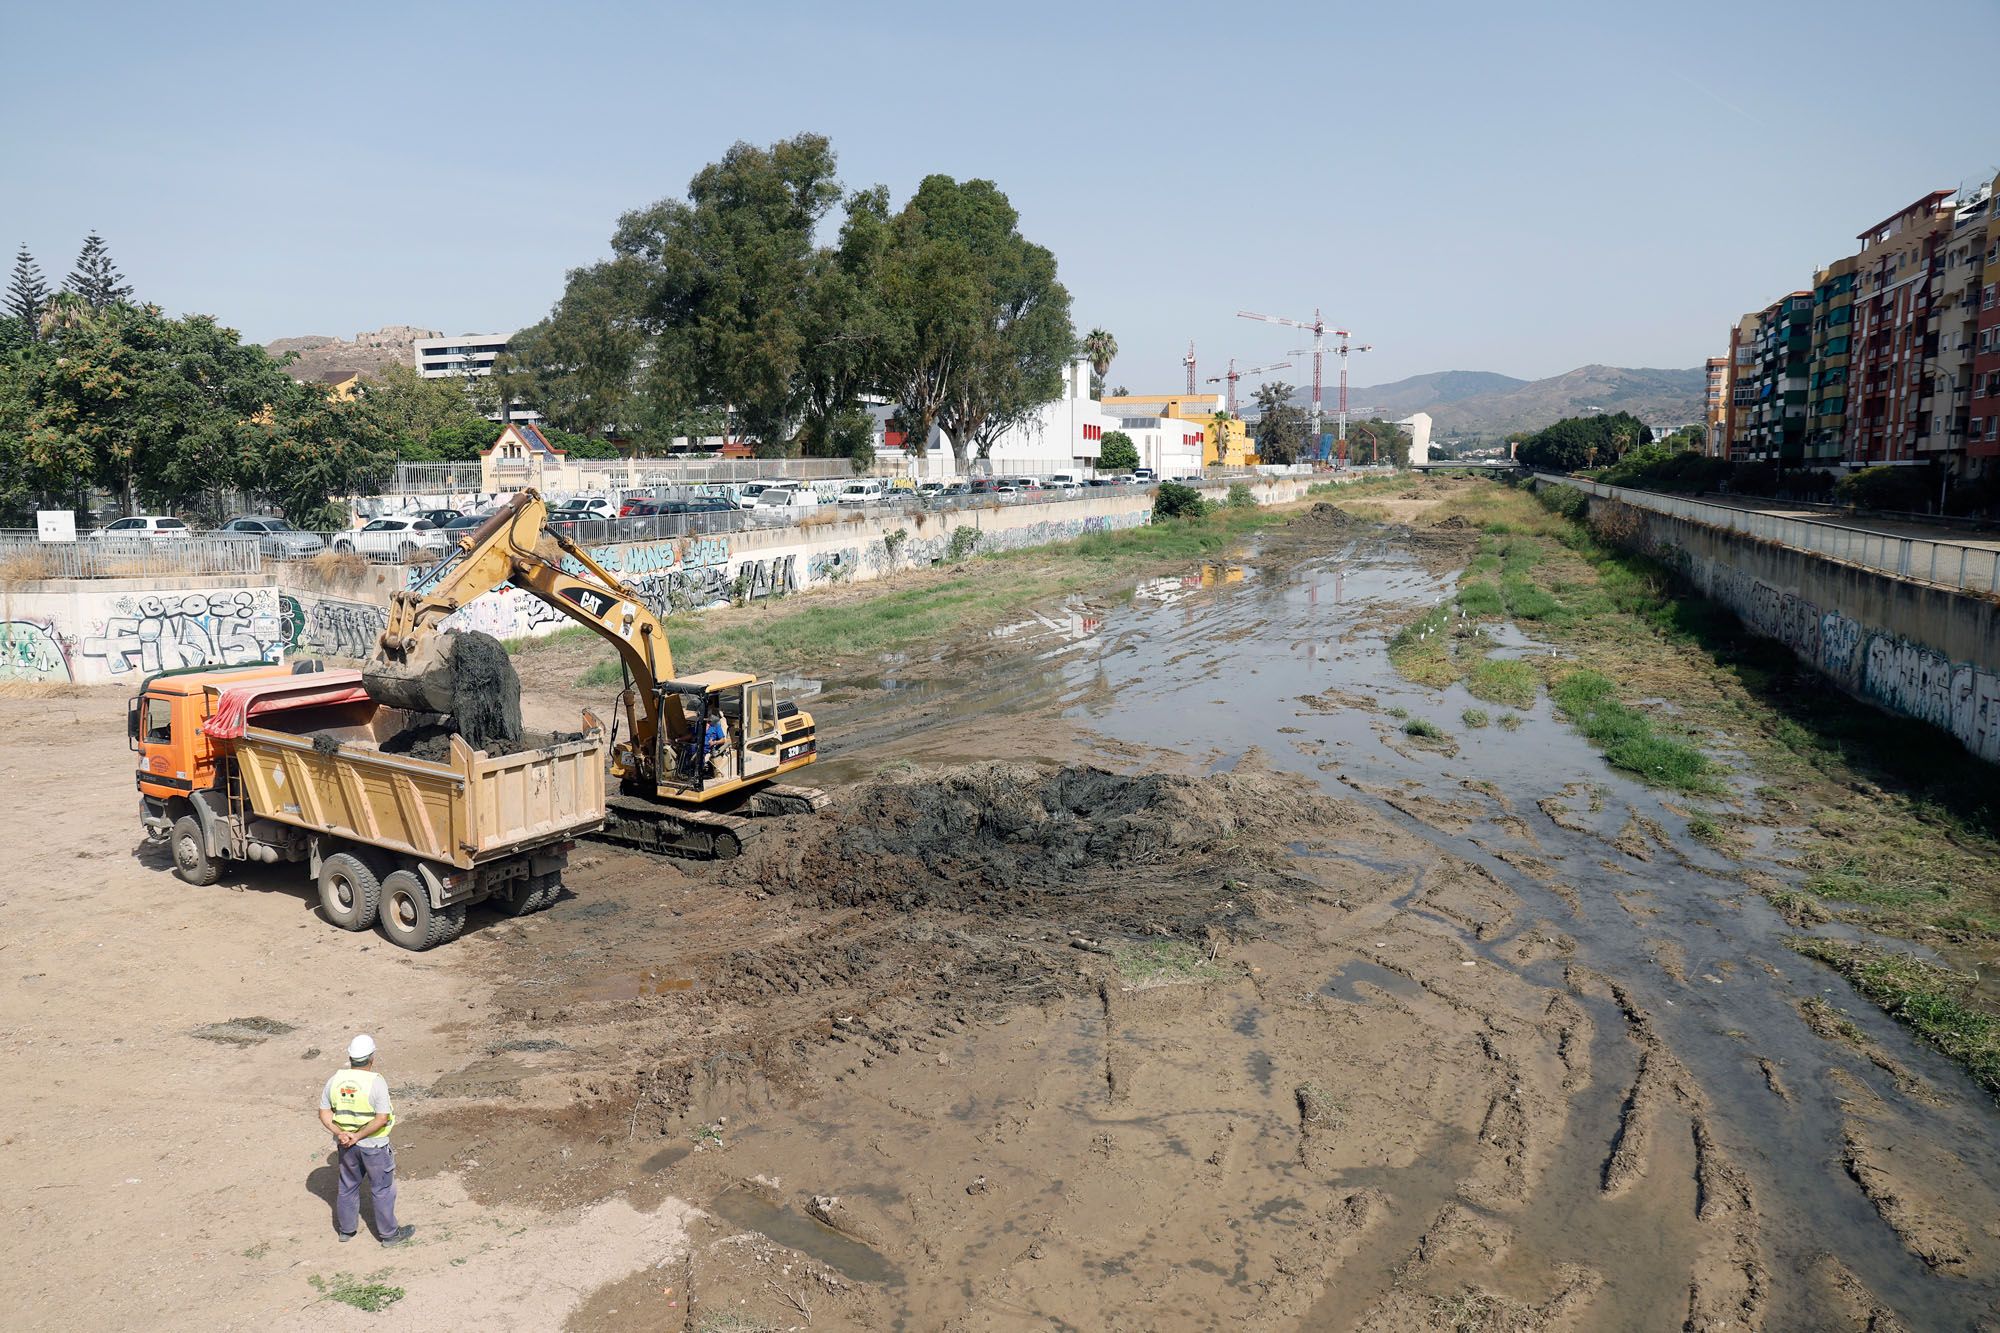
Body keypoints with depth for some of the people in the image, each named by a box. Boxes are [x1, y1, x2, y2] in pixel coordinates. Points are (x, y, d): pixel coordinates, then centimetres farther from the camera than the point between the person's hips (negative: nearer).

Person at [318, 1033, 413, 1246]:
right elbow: (382, 1118, -25)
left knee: (348, 1186, 23)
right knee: (382, 1189, 10)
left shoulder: (335, 1079, -6)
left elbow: (324, 1112, -3)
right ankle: (389, 1233, 21)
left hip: (346, 1143, 5)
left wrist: (340, 1133, -12)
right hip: (373, 1145, -5)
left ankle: (346, 1229, 38)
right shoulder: (376, 1082, -21)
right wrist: (358, 1136, -17)